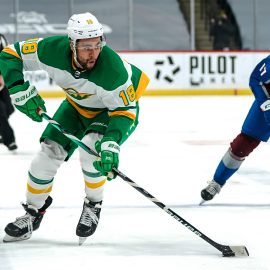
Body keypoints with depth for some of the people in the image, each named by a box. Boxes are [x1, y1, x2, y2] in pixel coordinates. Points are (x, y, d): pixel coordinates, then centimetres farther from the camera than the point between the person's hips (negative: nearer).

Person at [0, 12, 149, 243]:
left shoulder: (112, 68, -40)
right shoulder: (53, 50, -30)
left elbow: (124, 111, -31)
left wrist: (111, 143, -46)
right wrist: (20, 89, -30)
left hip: (115, 107, -4)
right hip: (77, 105, 4)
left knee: (91, 148, -30)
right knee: (49, 153, -4)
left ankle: (93, 206, -5)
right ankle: (32, 213, 17)